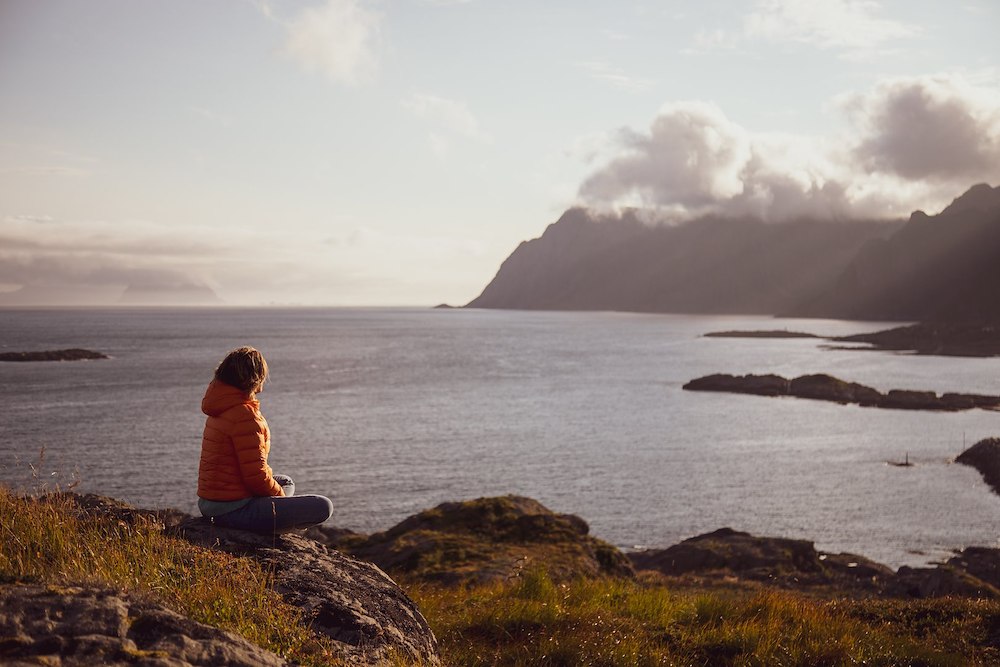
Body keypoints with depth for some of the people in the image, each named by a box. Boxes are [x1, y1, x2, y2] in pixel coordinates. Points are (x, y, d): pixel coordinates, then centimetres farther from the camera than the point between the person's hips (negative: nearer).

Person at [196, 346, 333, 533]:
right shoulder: (244, 414, -19)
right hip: (234, 509, -10)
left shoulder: (219, 410, 14)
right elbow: (255, 475, -21)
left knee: (286, 482, 34)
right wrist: (279, 494, -2)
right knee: (323, 506, -11)